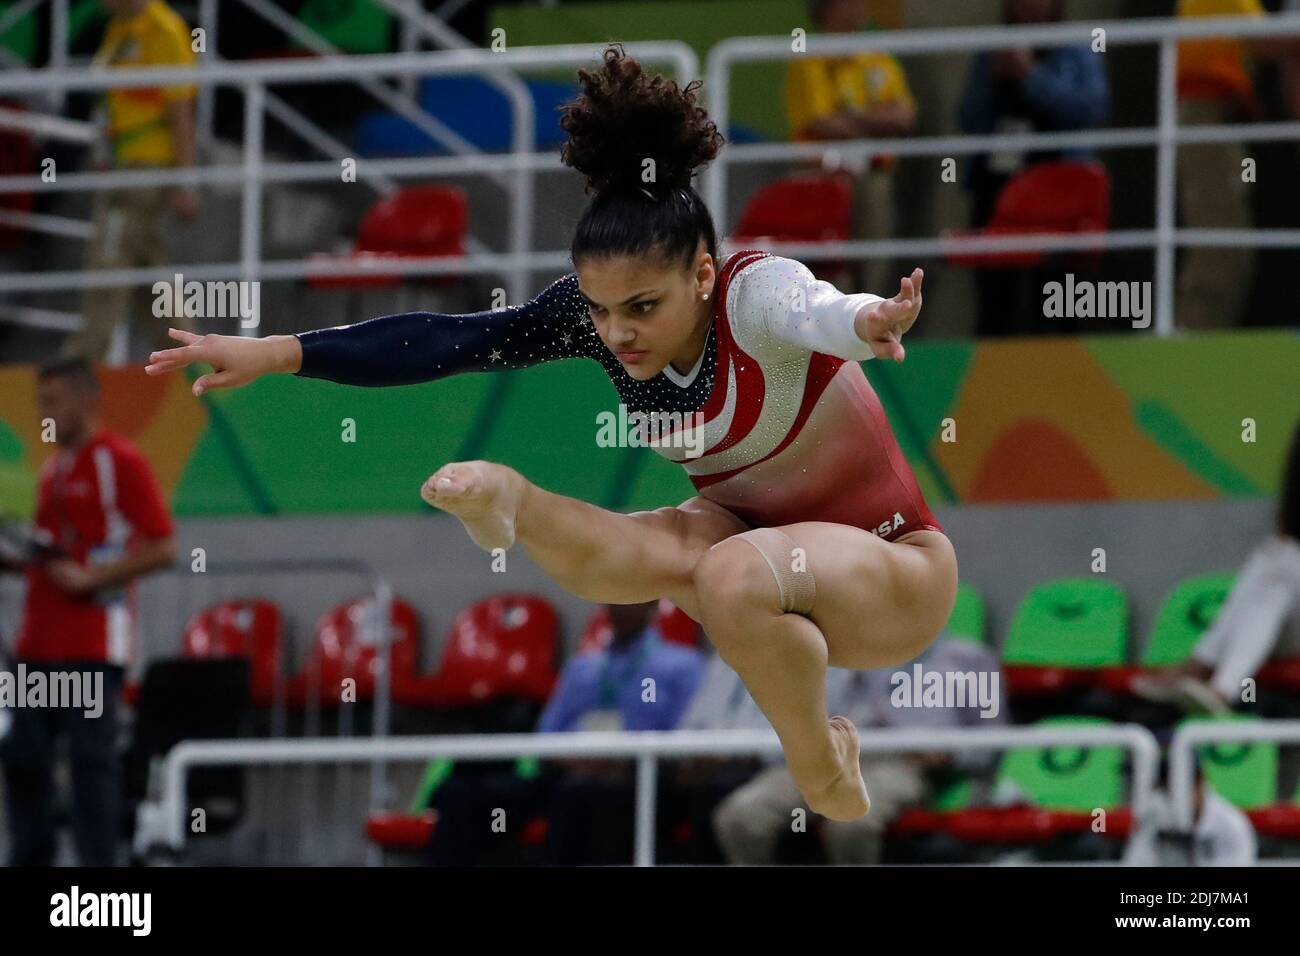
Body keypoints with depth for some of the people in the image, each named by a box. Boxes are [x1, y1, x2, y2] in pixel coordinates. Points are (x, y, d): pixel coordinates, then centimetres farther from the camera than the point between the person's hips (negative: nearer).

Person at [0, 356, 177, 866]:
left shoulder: (120, 461, -6)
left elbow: (161, 549, -11)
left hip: (92, 645, -8)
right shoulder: (53, 468, 19)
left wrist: (90, 577, -18)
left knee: (91, 760, -7)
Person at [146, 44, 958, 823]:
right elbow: (448, 341, -17)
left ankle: (824, 771, -16)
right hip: (747, 532, 4)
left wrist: (868, 324, -78)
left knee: (736, 576, -36)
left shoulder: (755, 293, -30)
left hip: (887, 564, -3)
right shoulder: (596, 311, -14)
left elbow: (819, 313, -54)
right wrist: (277, 353, -25)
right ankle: (511, 504, -12)